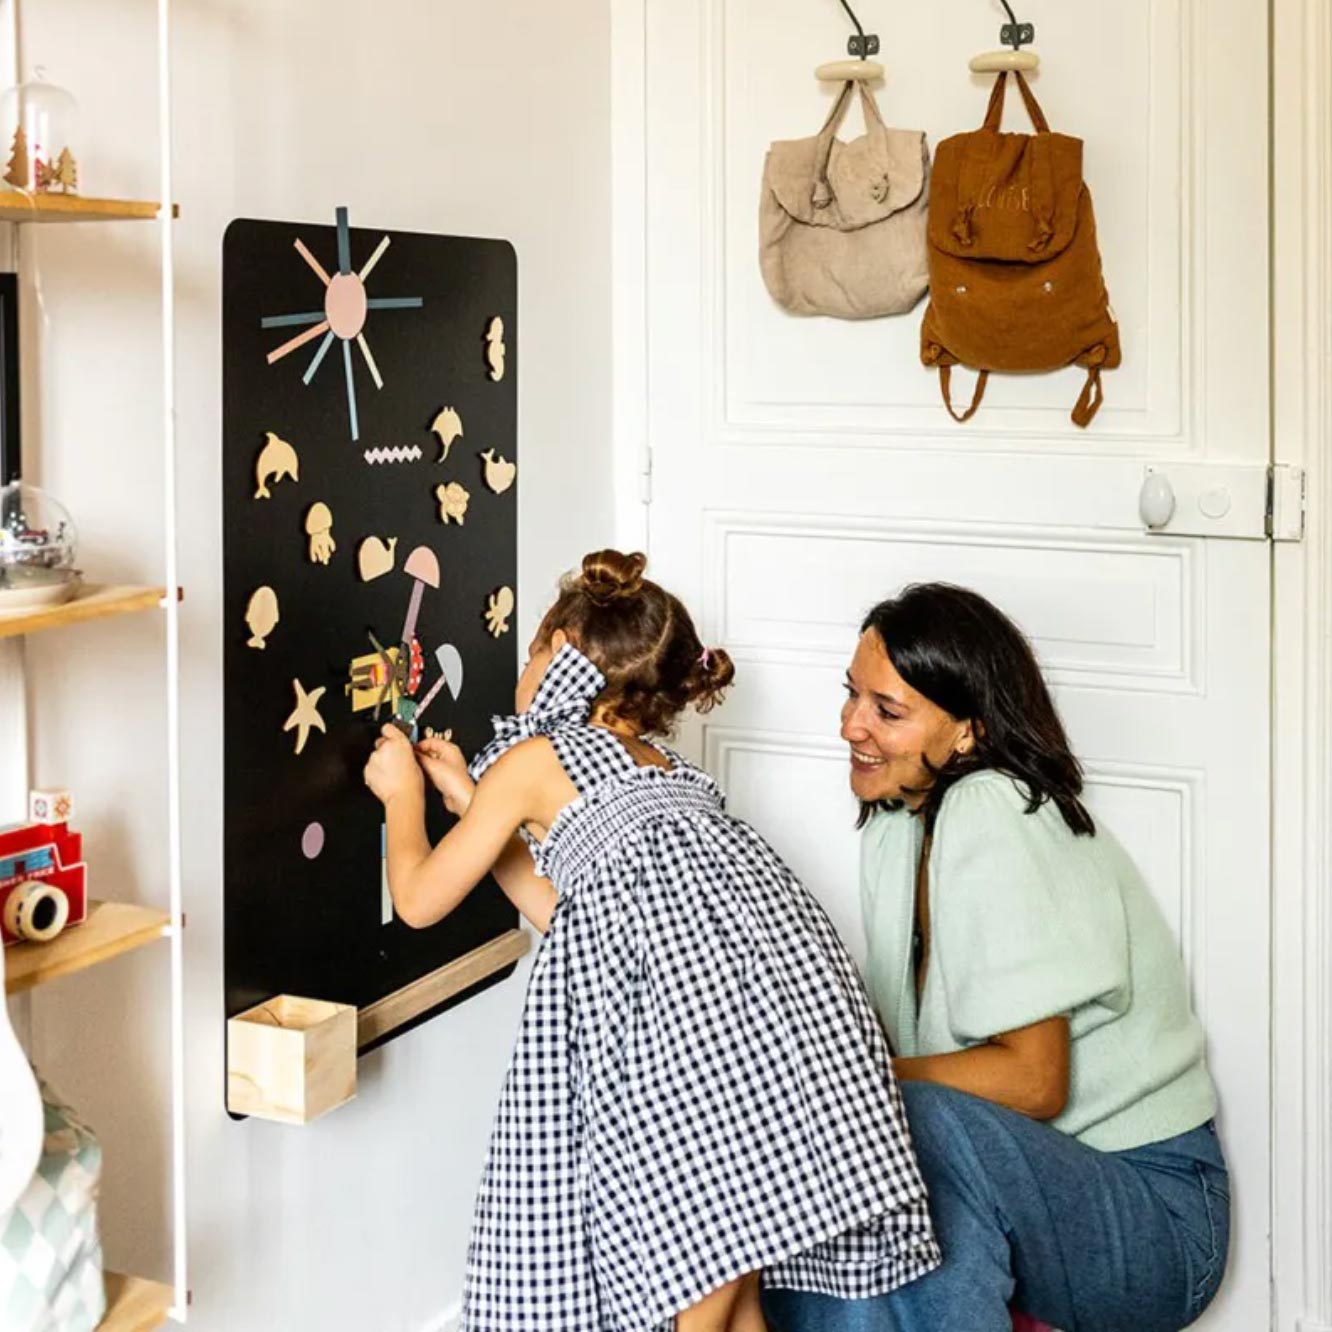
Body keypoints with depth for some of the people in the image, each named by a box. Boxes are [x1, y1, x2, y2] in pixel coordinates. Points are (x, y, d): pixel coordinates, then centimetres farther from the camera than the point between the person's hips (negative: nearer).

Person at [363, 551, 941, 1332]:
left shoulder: (532, 760, 10)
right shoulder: (663, 765, 31)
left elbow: (420, 900, 16)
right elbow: (561, 908, 38)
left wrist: (402, 794, 33)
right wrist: (470, 801, 43)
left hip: (698, 1016, -8)